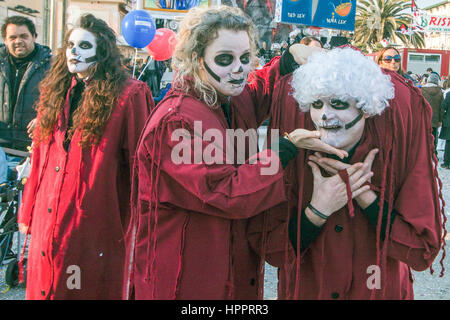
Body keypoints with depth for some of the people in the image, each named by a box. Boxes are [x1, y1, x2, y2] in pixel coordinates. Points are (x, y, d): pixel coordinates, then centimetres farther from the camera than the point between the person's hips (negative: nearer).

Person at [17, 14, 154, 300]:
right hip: (47, 226, 6)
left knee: (92, 288, 9)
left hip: (97, 226, -6)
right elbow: (40, 159, 13)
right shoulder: (56, 92, 10)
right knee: (44, 287, 17)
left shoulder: (129, 95, -9)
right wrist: (29, 212, 14)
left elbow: (139, 164, -9)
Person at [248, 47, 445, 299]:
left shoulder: (399, 148, -18)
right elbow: (270, 251, -16)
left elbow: (424, 252, -17)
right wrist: (318, 209, -28)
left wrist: (365, 195, -25)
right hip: (305, 290, 0)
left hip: (380, 291, 0)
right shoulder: (291, 154, -18)